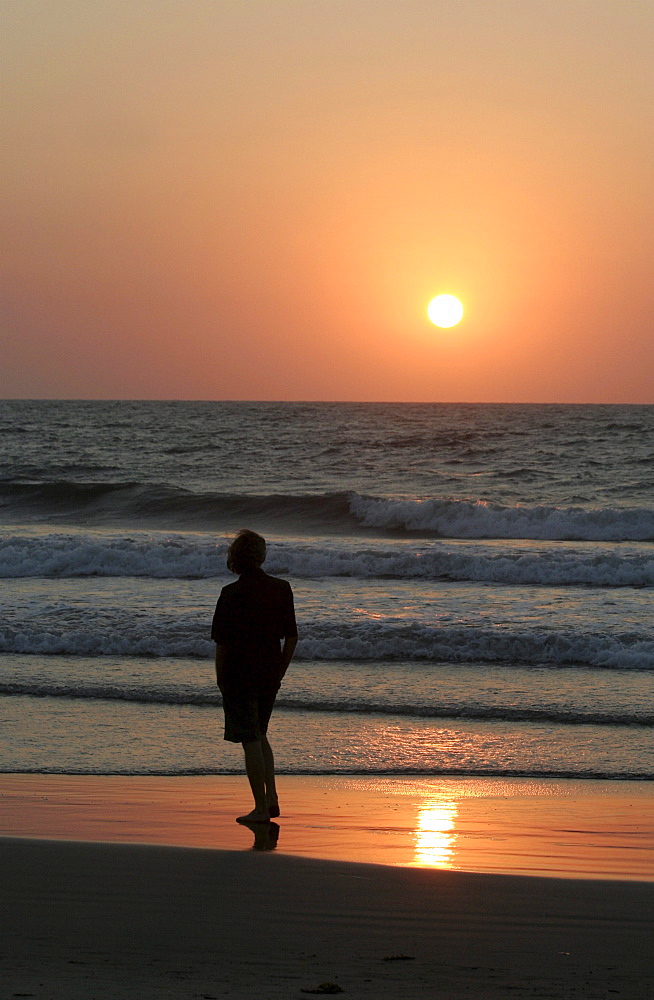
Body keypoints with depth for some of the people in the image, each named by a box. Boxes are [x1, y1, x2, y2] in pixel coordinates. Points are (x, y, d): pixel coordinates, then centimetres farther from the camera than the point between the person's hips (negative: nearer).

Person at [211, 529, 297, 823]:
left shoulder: (232, 593, -14)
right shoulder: (282, 589, 1)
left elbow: (222, 641, -13)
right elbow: (291, 637, 6)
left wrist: (220, 677, 0)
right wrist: (280, 671, 16)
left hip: (239, 675, -5)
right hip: (270, 675, 5)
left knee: (250, 740, -1)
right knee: (259, 735, 21)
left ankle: (261, 808, 1)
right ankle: (272, 799, 13)